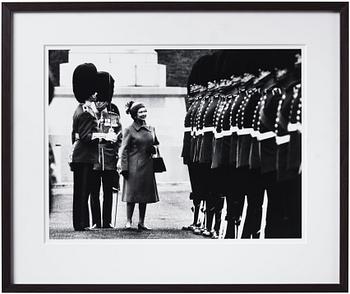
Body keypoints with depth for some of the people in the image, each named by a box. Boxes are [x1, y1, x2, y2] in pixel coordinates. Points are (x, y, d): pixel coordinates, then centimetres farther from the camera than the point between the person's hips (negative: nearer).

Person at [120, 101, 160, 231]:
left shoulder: (151, 129, 11)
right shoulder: (129, 130, -4)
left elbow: (156, 144, 24)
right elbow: (124, 150, -5)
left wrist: (154, 148, -1)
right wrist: (124, 168, -11)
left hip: (147, 166, 5)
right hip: (134, 166, -5)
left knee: (145, 195, 7)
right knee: (132, 194, -4)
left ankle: (141, 222, 14)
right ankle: (128, 221, 4)